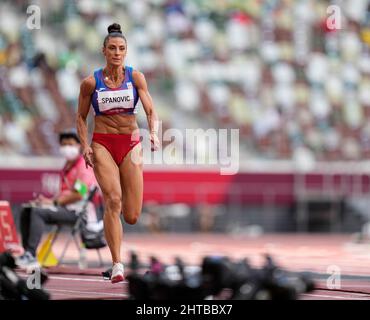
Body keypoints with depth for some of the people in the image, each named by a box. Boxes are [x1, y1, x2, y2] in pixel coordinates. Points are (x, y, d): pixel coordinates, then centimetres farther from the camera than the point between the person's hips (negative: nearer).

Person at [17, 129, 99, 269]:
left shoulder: (84, 166, -9)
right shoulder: (67, 166, 21)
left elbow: (78, 194, -19)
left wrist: (54, 202, -17)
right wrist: (49, 200, 4)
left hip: (77, 211, -10)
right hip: (65, 207, 10)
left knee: (38, 212, -28)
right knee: (26, 210, 2)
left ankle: (31, 256, -33)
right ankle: (27, 253, -4)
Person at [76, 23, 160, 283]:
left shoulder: (136, 77, -1)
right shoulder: (91, 83, -1)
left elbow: (151, 110, -7)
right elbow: (81, 118, 9)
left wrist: (154, 134, -26)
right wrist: (85, 145, -5)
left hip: (131, 144, 1)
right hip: (102, 144, -1)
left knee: (132, 217, -2)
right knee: (113, 199, -23)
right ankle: (117, 265, -19)